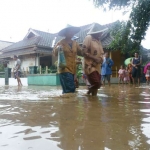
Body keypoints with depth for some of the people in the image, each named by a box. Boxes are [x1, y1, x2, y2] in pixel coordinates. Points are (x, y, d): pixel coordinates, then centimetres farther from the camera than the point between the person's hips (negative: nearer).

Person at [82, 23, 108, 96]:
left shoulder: (98, 41, 18)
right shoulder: (88, 38, -7)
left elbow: (101, 53, 21)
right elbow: (84, 52, -14)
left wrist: (101, 59, -2)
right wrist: (94, 58, -19)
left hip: (97, 67, 9)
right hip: (89, 66, -8)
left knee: (96, 85, 8)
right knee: (97, 84, -18)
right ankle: (88, 94, 4)